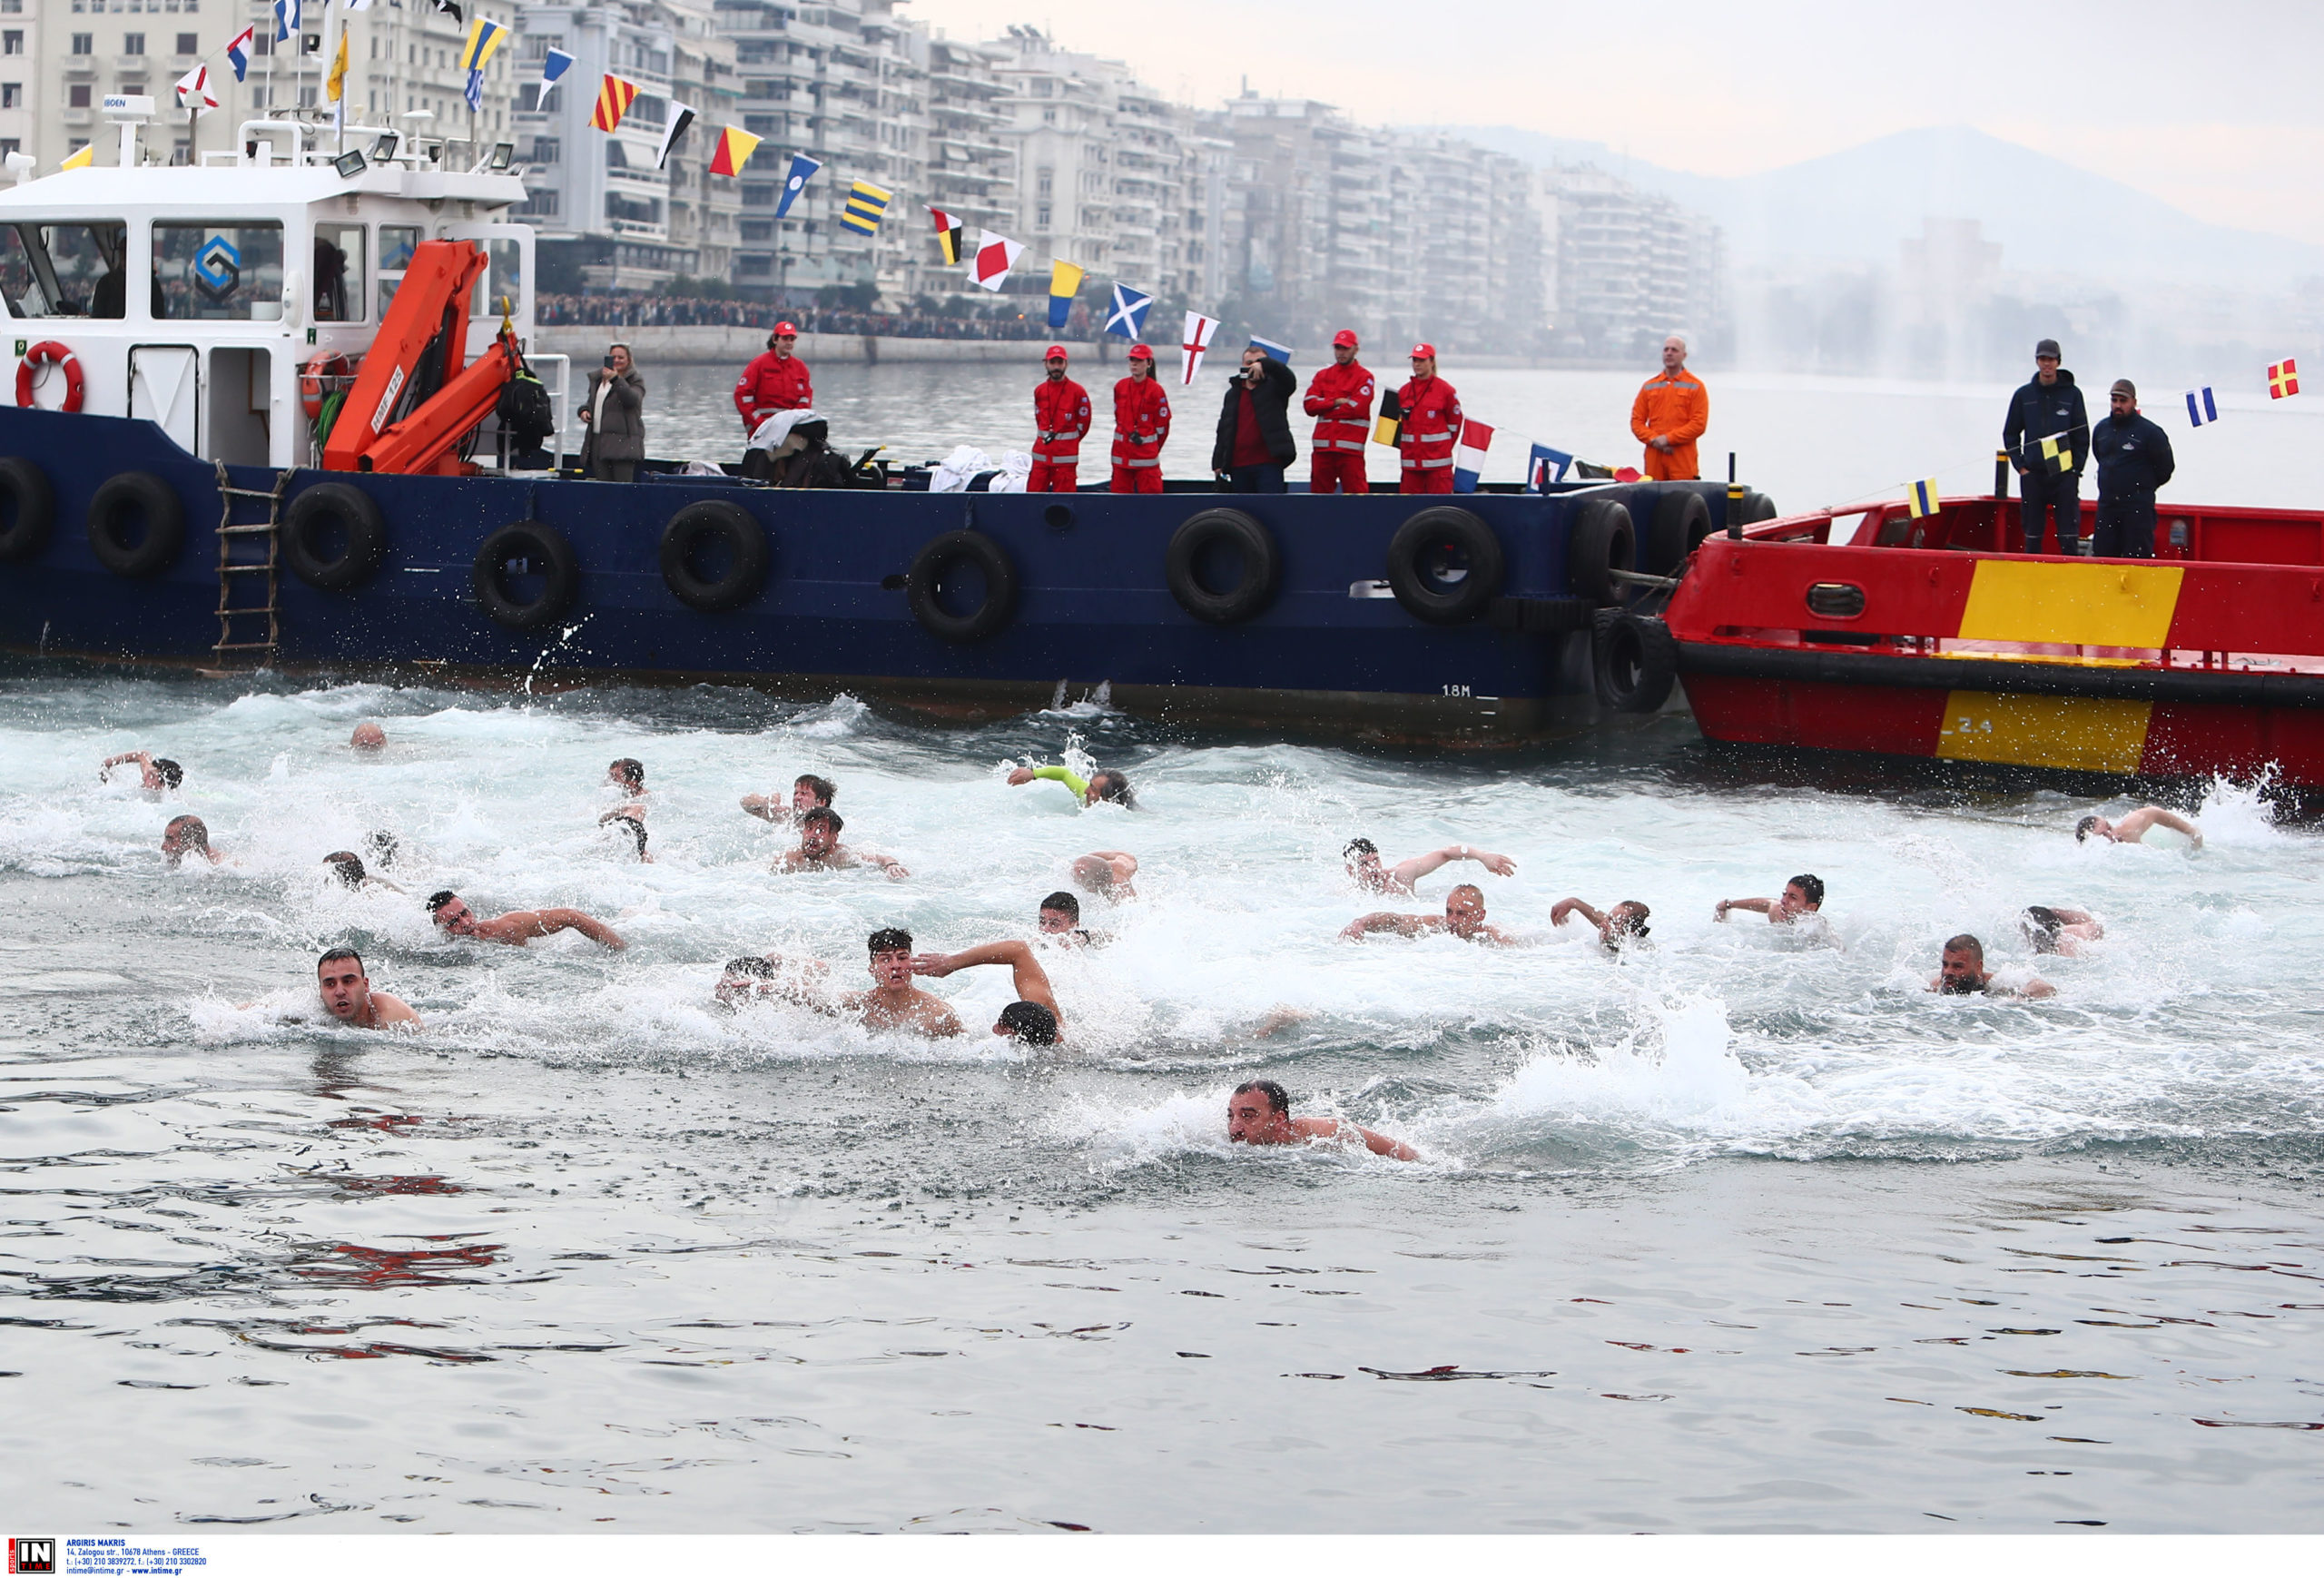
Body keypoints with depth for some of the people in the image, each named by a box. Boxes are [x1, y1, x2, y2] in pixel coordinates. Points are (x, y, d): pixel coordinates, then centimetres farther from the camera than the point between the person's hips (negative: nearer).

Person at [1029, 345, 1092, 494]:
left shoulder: (1077, 392, -4)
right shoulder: (1039, 391, 9)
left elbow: (1083, 424, 2)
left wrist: (1067, 441, 6)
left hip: (1065, 457, -4)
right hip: (1041, 455, 4)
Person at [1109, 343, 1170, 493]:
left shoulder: (1155, 390, -8)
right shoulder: (1120, 387, 5)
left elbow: (1162, 424, -2)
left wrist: (1153, 447, 6)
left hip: (1146, 452, -5)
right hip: (1121, 450, 5)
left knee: (1150, 492, -5)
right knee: (1119, 492, 6)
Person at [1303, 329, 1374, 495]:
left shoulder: (1364, 377, 3)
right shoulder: (1322, 376, 17)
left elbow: (1355, 408, -11)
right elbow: (1309, 404, 3)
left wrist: (1324, 406, -2)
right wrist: (1336, 402, -7)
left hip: (1350, 448, -4)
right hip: (1322, 447, 4)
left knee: (1356, 492, -9)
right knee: (1318, 494, 5)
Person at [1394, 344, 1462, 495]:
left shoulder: (1445, 390, -2)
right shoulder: (1404, 392, 10)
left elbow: (1454, 422, 3)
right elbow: (1398, 423, 18)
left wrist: (1443, 447, 6)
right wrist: (1404, 447, 11)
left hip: (1437, 461, -4)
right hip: (1410, 462, 4)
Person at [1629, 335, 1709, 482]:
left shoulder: (1695, 387, 5)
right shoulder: (1649, 387, 15)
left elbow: (1699, 424, -4)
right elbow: (1636, 421, 12)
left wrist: (1668, 439, -11)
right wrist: (1653, 439, -7)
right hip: (1654, 459, 3)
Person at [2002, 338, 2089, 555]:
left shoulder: (2072, 394, 4)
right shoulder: (2024, 395, 8)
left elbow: (2083, 435, 6)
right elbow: (2010, 433, 12)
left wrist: (2075, 468, -3)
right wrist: (2020, 466, 2)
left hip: (2065, 474, -2)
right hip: (2032, 474, 2)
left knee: (2069, 535, -5)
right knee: (2032, 534, 5)